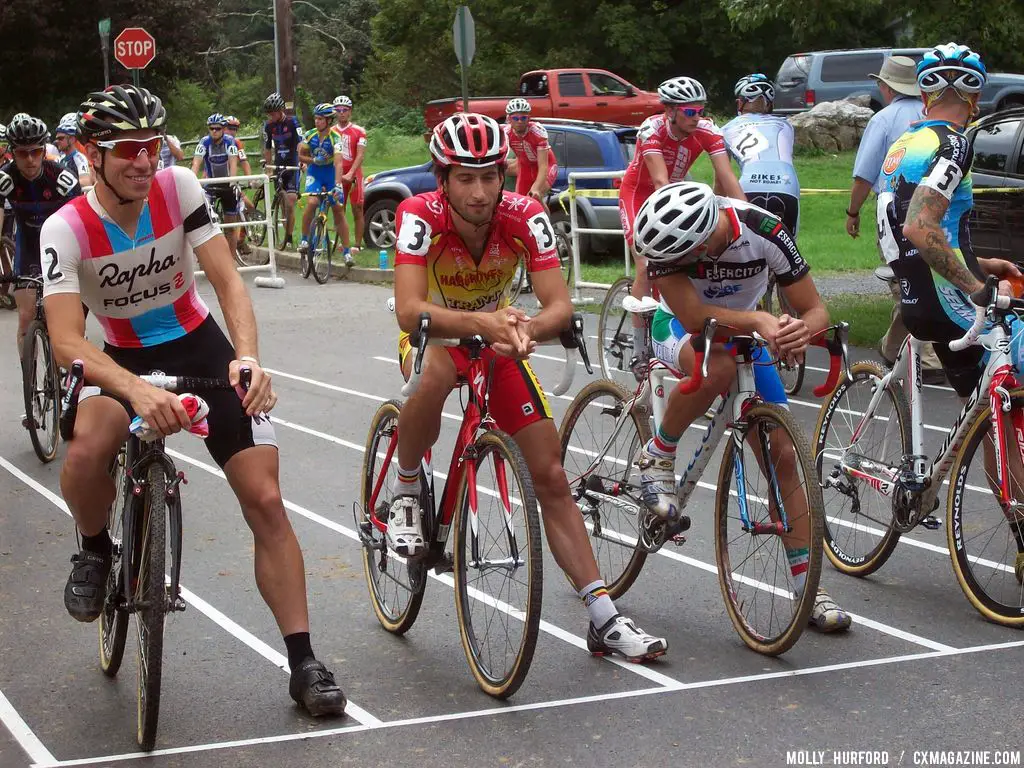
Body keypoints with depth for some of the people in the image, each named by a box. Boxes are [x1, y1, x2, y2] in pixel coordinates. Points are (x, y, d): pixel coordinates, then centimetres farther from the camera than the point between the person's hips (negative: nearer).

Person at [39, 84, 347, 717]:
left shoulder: (178, 187, -16)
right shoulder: (67, 229, -20)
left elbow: (227, 279, -19)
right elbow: (66, 340, -30)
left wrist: (247, 356, -39)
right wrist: (139, 391, -48)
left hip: (200, 345, 2)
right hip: (123, 360, -2)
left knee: (266, 500, -8)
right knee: (87, 449, -36)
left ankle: (304, 665, 1)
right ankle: (96, 551, -1)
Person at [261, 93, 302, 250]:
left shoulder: (292, 122, -11)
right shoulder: (268, 126, 3)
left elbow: (300, 143, -21)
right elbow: (267, 148, 12)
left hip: (292, 166, -4)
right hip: (278, 166, 4)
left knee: (290, 203, -13)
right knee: (283, 204, 4)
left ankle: (289, 238, -8)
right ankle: (286, 235, 12)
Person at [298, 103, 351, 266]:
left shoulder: (335, 138, -23)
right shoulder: (310, 135, -12)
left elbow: (338, 163, -34)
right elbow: (301, 156, 1)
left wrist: (337, 185, -46)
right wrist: (314, 160, -20)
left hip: (331, 173, -2)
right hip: (314, 173, 2)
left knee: (338, 210, -2)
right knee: (311, 203, -23)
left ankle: (347, 251, 3)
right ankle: (304, 240, -8)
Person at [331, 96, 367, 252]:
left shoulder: (358, 131, -2)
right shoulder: (331, 132, 9)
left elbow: (360, 155, -10)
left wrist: (350, 174, -23)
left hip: (354, 176, -3)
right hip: (336, 175, 3)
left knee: (357, 210, -1)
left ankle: (357, 244, 2)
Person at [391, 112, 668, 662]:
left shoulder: (524, 216, -23)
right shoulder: (420, 216, -28)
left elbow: (559, 304, -29)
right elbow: (409, 310, -40)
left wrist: (526, 328, -52)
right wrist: (484, 322, -56)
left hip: (498, 341, 2)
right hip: (436, 337, -2)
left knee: (551, 478, -4)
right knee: (435, 376, -41)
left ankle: (604, 618, 3)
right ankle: (406, 494, -13)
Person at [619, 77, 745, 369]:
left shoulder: (707, 131, -21)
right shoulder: (652, 128, -31)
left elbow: (727, 177, -28)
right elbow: (661, 181, -40)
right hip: (638, 194, -4)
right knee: (647, 267, -17)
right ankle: (639, 346, -9)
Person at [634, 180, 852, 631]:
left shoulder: (765, 232, -28)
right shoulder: (664, 236, -32)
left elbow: (815, 309, -21)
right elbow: (693, 316, -37)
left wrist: (801, 330, -44)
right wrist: (760, 319, -50)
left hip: (746, 332, 2)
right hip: (680, 329, -2)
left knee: (783, 456, -6)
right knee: (717, 366, -40)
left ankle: (807, 589, 2)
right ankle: (657, 457, -13)